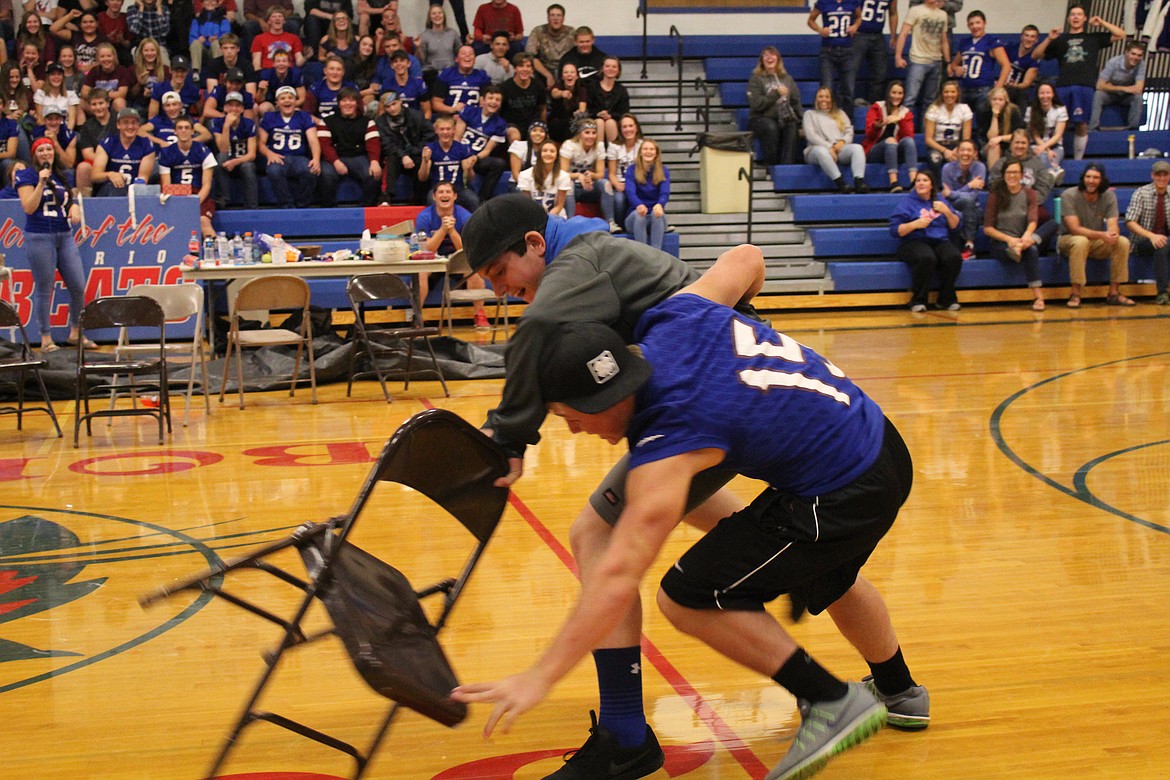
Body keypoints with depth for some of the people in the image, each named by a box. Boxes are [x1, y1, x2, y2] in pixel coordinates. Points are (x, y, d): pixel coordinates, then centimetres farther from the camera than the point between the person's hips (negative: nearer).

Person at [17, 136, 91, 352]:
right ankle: (46, 339, 8)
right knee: (43, 289, 0)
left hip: (65, 236, 5)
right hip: (39, 237, -5)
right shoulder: (27, 176, -1)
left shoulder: (62, 176, 15)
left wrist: (75, 206, 3)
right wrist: (41, 182, -16)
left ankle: (75, 333, 18)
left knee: (78, 286, 2)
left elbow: (71, 197, 26)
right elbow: (29, 207, -10)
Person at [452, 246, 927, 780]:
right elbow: (747, 258, 11)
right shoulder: (675, 318, -8)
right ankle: (899, 693, 59)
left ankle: (833, 705, 2)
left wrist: (541, 677, -30)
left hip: (844, 496, -10)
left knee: (687, 598, -6)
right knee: (829, 579, 36)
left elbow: (617, 576, -31)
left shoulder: (668, 442, -26)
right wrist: (741, 311, 33)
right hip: (881, 443, 10)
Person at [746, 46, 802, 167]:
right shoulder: (756, 79, 6)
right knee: (771, 127, -37)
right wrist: (776, 94, -11)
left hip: (784, 118, 3)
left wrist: (801, 124, 2)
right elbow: (755, 103, -8)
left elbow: (796, 102, 14)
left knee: (792, 127, -32)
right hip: (761, 119, -3)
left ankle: (787, 165, -34)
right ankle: (771, 165, -27)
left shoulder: (787, 79, 20)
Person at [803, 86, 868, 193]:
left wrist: (842, 141, -8)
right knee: (821, 151, -41)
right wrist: (829, 147, -12)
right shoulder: (810, 114, 20)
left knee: (857, 147, -30)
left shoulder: (840, 113, 30)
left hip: (840, 148, 3)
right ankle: (840, 183, -51)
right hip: (818, 148, -3)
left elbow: (849, 132, 17)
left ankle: (859, 181, -48)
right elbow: (810, 135, 3)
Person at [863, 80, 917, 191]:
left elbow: (909, 135, -4)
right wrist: (877, 126, -27)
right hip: (873, 151, -3)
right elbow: (869, 134, -5)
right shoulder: (877, 108, 5)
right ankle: (893, 183, -48)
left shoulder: (906, 112, 13)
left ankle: (914, 181, -44)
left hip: (895, 151, 3)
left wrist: (900, 119, -18)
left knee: (909, 140, -27)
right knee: (890, 140, -33)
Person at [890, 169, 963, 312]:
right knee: (927, 258, -39)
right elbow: (894, 230, -2)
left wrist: (947, 211, -3)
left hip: (940, 241, 4)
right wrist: (915, 224, -16)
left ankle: (947, 299, -11)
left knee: (954, 257, -30)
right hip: (915, 242, -4)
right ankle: (918, 300, -22)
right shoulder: (907, 202, 6)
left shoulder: (940, 201, 18)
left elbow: (956, 226, 15)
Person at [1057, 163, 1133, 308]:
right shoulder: (1069, 195, -17)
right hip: (1069, 240, -4)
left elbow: (1113, 225, -12)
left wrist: (1113, 233, -39)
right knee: (1081, 241, -38)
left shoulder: (1109, 196, -4)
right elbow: (1075, 229, -24)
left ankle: (1114, 293, -13)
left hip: (1097, 243, 4)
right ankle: (1075, 295, -32)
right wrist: (1101, 235, -39)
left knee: (1123, 242, -22)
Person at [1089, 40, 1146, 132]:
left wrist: (1112, 87, -23)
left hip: (1127, 97, 1)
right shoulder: (1114, 62, -23)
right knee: (1098, 94, -31)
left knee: (1138, 96, -29)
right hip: (1110, 95, -1)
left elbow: (1138, 89, -27)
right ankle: (1093, 128, -30)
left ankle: (1132, 128, -20)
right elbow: (1100, 86, -25)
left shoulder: (1141, 64, -18)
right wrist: (1123, 88, -27)